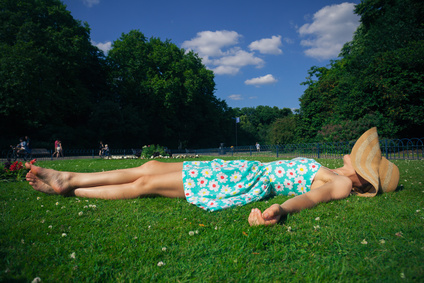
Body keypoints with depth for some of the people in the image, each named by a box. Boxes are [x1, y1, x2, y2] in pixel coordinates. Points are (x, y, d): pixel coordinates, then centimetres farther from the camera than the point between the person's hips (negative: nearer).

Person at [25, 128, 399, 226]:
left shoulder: (341, 184, -8)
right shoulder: (331, 173, 18)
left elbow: (312, 196, -29)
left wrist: (281, 209, -49)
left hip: (252, 181, -8)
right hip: (248, 169, 8)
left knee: (146, 183, -9)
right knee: (152, 166, 4)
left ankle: (70, 190, 8)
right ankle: (70, 178, 14)